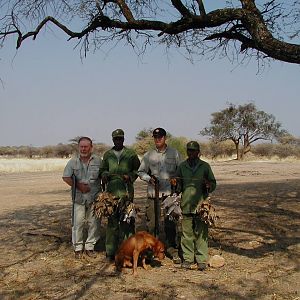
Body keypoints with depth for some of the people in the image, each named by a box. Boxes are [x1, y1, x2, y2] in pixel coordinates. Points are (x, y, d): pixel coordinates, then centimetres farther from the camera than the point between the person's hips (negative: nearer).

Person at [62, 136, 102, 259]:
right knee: (78, 223, 1)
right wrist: (78, 185, -6)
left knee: (94, 223, 5)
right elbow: (66, 177, 3)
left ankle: (90, 246, 19)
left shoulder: (98, 160, 2)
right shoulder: (73, 161, 2)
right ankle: (78, 247, 14)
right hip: (79, 197, 0)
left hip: (95, 197, 1)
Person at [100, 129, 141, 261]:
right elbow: (103, 169, 23)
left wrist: (130, 176, -6)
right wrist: (104, 175, 1)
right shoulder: (107, 155, 13)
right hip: (111, 191, 2)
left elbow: (138, 169, 11)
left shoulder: (131, 154, 7)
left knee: (127, 220, -2)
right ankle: (111, 251, 9)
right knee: (112, 221, 3)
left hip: (127, 191, -2)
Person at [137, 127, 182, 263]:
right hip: (153, 193, 1)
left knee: (171, 224, -1)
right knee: (151, 223, 2)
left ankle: (173, 251, 9)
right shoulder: (148, 155, 9)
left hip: (169, 193, -1)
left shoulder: (174, 153, 7)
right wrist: (149, 178, -5)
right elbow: (141, 172, 13)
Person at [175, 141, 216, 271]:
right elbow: (178, 186, 18)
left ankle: (201, 260, 6)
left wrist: (209, 185, -11)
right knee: (187, 233, 4)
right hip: (186, 205, 2)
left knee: (201, 233, -1)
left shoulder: (205, 166, 7)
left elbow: (213, 183, 11)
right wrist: (176, 183, -5)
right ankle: (187, 258, 14)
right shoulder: (182, 166, 12)